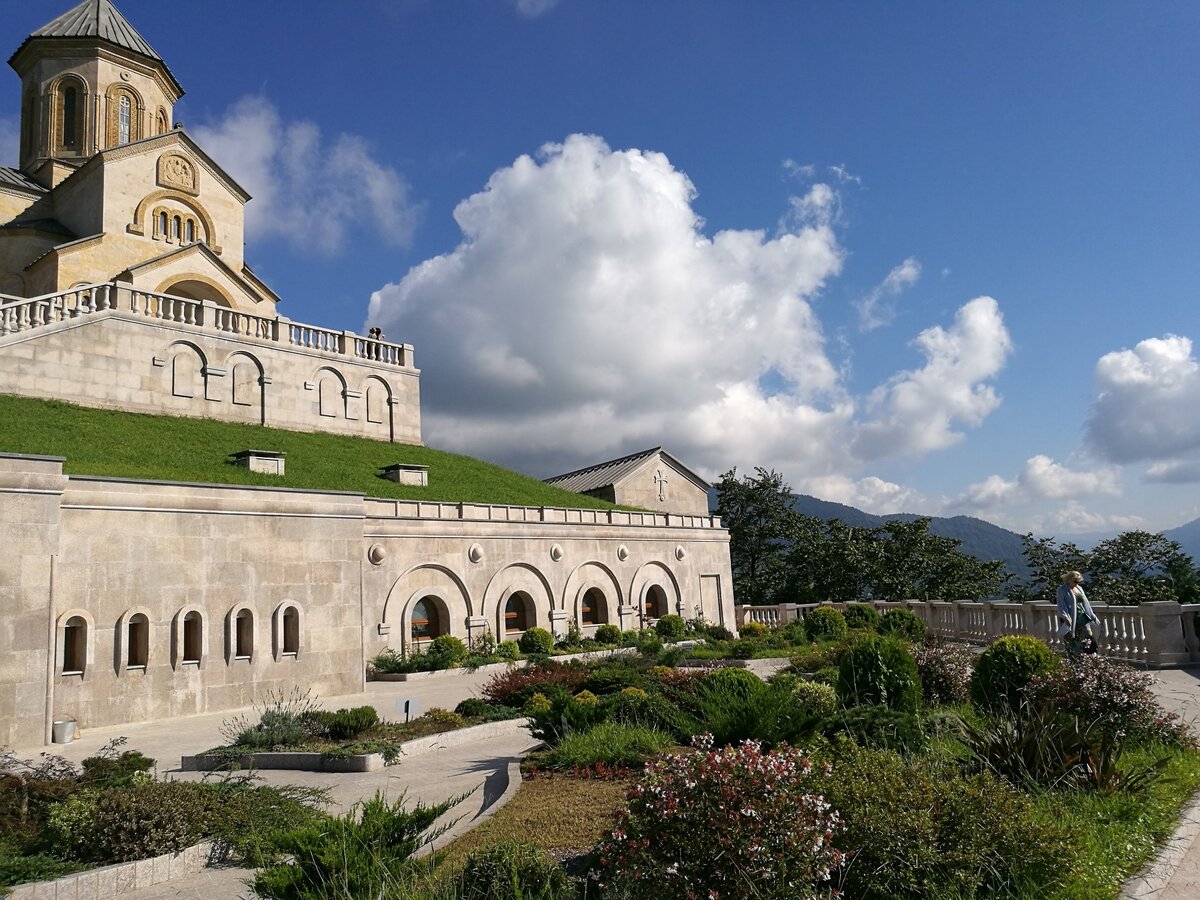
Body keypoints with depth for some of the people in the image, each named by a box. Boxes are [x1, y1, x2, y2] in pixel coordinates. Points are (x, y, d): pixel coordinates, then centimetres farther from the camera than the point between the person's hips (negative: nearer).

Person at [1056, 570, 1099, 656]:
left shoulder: (1079, 588, 14)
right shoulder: (1062, 590, -6)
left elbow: (1085, 602, 19)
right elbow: (1061, 604, -13)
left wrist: (1092, 615, 17)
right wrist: (1065, 617, -25)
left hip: (1081, 616, 6)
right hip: (1070, 617, -6)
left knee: (1088, 633, -2)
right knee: (1070, 637, 0)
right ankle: (1072, 655, 12)